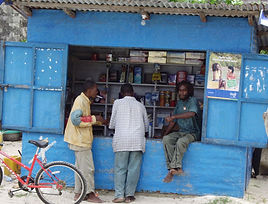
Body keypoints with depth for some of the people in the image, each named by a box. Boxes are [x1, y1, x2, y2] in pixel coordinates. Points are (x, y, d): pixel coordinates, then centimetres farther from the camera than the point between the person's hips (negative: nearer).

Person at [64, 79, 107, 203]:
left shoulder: (85, 101, 17)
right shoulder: (81, 101, -15)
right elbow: (75, 119, -25)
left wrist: (100, 121, 26)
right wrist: (94, 119, -19)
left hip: (81, 140, 11)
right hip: (80, 141, -11)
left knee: (81, 167, 13)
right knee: (87, 168, -5)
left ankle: (78, 193, 19)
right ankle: (90, 194, 2)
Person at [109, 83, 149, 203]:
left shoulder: (118, 103, 9)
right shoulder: (140, 105, 16)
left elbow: (112, 123, 10)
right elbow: (146, 126, 21)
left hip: (122, 139, -1)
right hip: (138, 140, 2)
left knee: (120, 168, 2)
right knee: (134, 169, 4)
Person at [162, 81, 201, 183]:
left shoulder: (193, 101, -8)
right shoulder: (179, 103, 15)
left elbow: (192, 114, -30)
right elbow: (173, 121, 20)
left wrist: (174, 116, -34)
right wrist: (165, 133, 10)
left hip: (192, 133, -6)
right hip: (181, 132, 6)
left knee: (181, 142, -37)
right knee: (166, 139, -22)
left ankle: (173, 168, -32)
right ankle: (177, 168, -27)